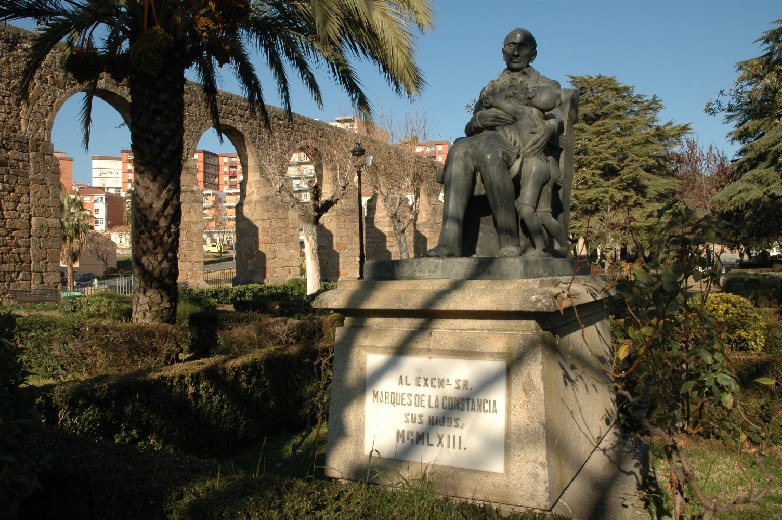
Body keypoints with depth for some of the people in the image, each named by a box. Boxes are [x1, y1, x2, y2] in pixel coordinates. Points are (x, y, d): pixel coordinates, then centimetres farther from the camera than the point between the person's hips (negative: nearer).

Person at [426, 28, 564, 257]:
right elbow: (469, 129, 24)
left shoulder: (544, 84, 25)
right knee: (460, 150, -33)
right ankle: (449, 241, -44)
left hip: (523, 148, -3)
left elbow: (550, 99, -2)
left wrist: (499, 98, 3)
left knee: (489, 152, -38)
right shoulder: (490, 88, 34)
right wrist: (479, 120, -2)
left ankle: (510, 242, -38)